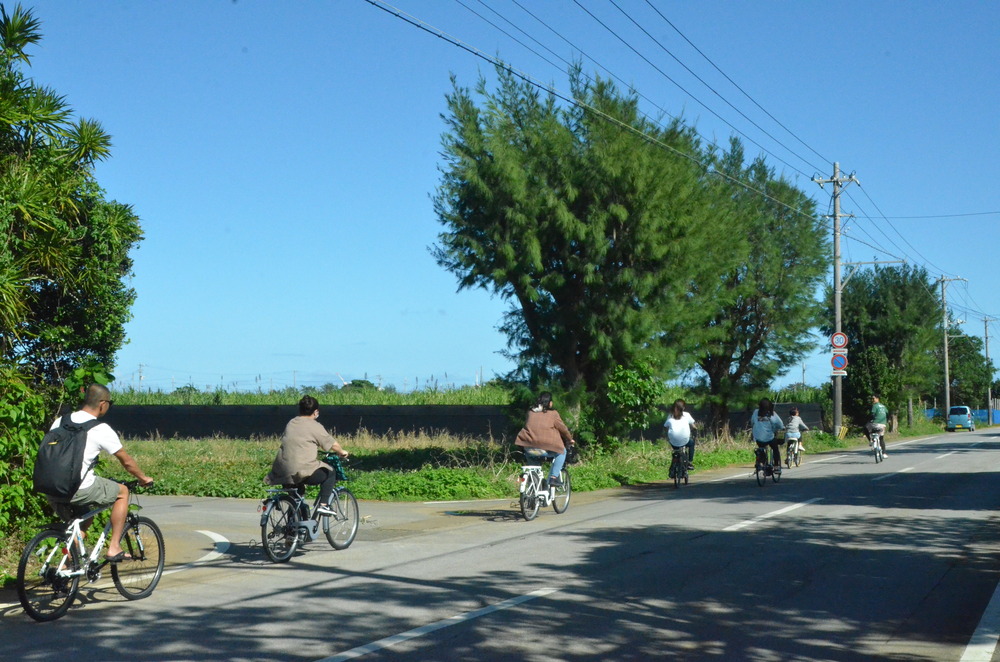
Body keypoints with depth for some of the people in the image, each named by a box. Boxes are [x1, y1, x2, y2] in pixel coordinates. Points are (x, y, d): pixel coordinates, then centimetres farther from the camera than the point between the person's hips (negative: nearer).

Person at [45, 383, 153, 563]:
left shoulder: (60, 421, 11)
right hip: (81, 490, -7)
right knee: (122, 492, 17)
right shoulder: (101, 429, -5)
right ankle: (114, 548, 13)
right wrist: (144, 478, 22)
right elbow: (126, 461, 4)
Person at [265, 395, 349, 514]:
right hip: (302, 471, -7)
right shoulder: (315, 426, -3)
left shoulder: (291, 423, 17)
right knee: (330, 473, 14)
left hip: (282, 472, 7)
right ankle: (324, 504, 2)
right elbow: (333, 444, 2)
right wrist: (341, 452, 23)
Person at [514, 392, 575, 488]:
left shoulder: (530, 412, 15)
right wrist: (570, 439, 30)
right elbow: (562, 428, 12)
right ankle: (553, 478, 9)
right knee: (562, 451, 20)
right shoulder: (552, 413, 4)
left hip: (529, 449, 5)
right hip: (544, 449, -5)